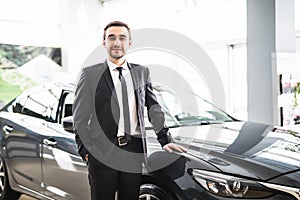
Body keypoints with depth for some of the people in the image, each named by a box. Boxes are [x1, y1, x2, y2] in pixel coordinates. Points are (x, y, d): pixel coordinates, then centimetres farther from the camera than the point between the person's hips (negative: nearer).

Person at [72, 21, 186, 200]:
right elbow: (80, 118, 2)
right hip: (102, 152, -2)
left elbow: (154, 108, 13)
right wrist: (86, 150, -4)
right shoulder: (90, 74, 2)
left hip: (134, 151, 3)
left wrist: (166, 140, 5)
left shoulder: (142, 72, 12)